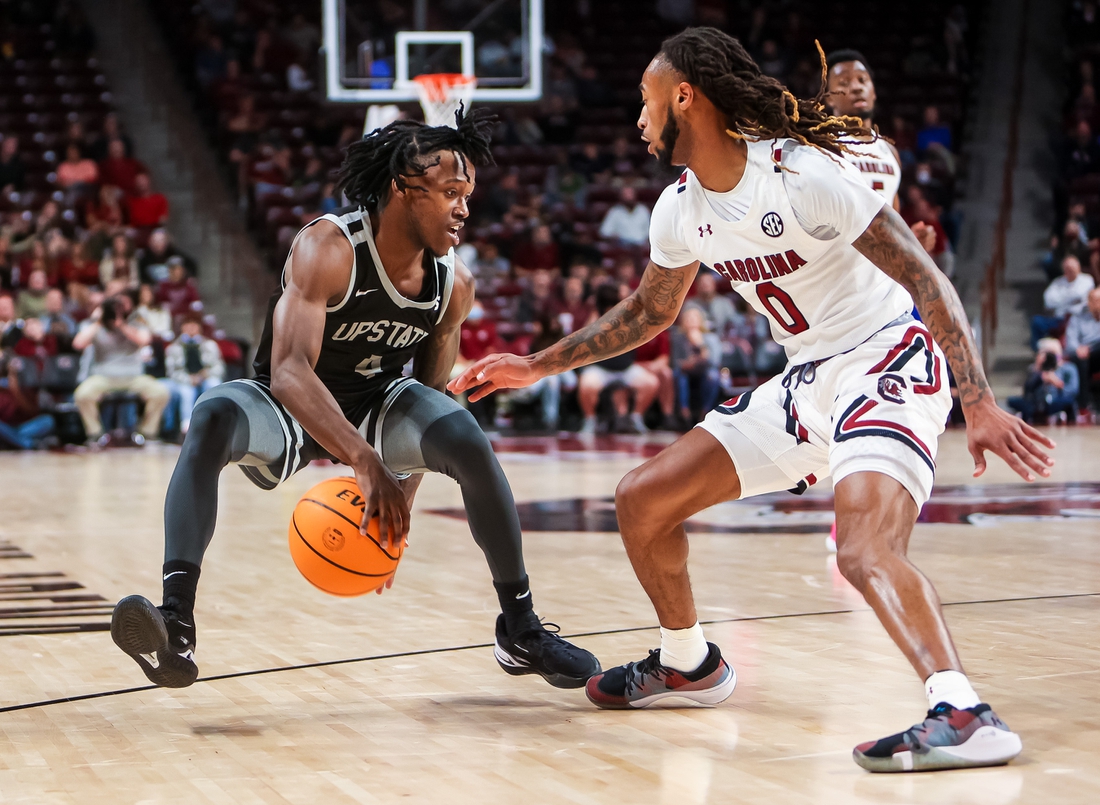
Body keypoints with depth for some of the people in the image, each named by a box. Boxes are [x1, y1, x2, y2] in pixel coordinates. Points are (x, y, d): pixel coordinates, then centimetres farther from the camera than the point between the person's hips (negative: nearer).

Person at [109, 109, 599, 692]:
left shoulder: (454, 286, -11)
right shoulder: (329, 247, -28)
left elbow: (426, 406, 1)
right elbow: (288, 371, -39)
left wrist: (395, 509, -9)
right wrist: (366, 462, -51)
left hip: (375, 404, 4)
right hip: (289, 408, -4)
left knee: (468, 440, -25)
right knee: (213, 419, -36)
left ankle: (521, 631, -9)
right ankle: (176, 629, -46)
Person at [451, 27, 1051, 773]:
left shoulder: (802, 175, -22)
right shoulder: (681, 209, 3)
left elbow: (927, 280, -22)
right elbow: (649, 311, 22)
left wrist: (980, 405, -29)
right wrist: (538, 366, 20)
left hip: (889, 365, -8)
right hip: (806, 382, 9)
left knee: (865, 550, -34)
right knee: (642, 500, 10)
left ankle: (964, 716, -37)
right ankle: (689, 663, 30)